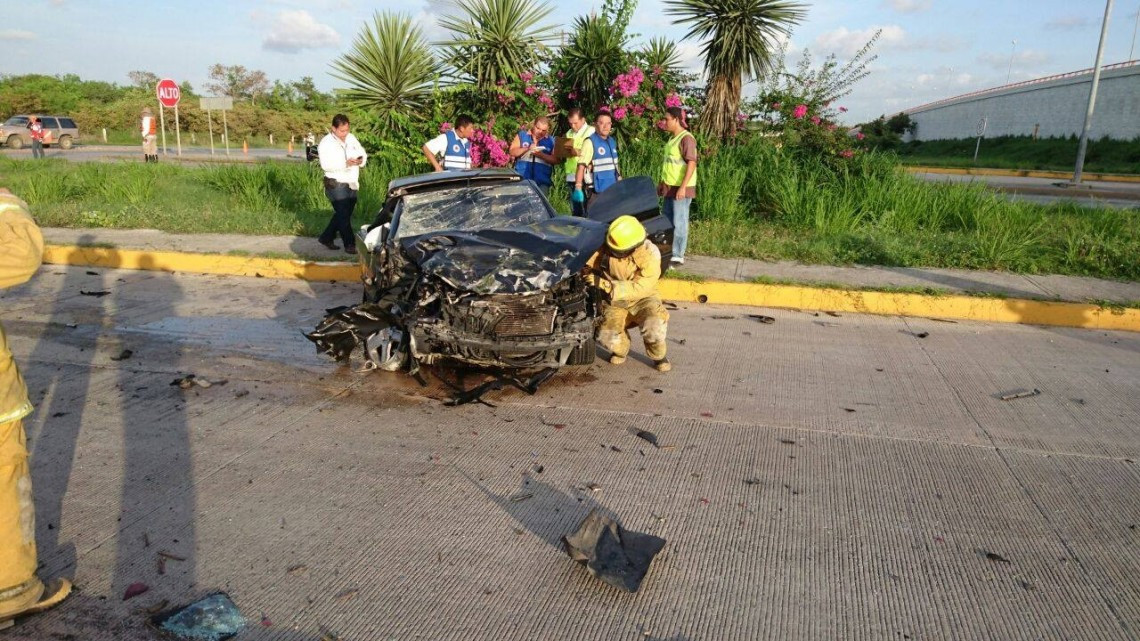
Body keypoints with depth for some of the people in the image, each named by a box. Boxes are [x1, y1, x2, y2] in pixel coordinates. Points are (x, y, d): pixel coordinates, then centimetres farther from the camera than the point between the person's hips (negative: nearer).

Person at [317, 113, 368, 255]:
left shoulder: (351, 138, 9)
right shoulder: (326, 143, -10)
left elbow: (363, 153, 12)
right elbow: (326, 165, -21)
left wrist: (361, 160, -12)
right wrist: (346, 163, -30)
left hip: (352, 184, 7)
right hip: (336, 185, -7)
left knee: (344, 213, 15)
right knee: (343, 215, -4)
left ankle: (326, 238, 30)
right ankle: (349, 244, 2)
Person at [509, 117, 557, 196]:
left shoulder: (551, 141, 10)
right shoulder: (522, 135, 11)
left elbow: (556, 160, 3)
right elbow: (512, 152, 3)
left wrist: (541, 155, -13)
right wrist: (527, 148, -12)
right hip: (522, 179, 0)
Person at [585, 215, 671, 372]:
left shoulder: (650, 255, -23)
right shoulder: (605, 246, -14)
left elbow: (640, 288, -27)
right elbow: (590, 263, 5)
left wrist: (605, 284, -34)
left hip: (642, 298, -3)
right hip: (615, 302, 3)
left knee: (654, 325, -33)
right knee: (606, 337, -21)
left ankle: (658, 356, -1)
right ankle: (621, 350, 16)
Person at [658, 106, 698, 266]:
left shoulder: (686, 138, -14)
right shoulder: (672, 138, 13)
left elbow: (691, 164, -20)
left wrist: (683, 187, -25)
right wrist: (662, 182, 21)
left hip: (681, 188, -9)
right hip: (670, 187, 9)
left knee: (679, 222, -2)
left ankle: (678, 256, 5)